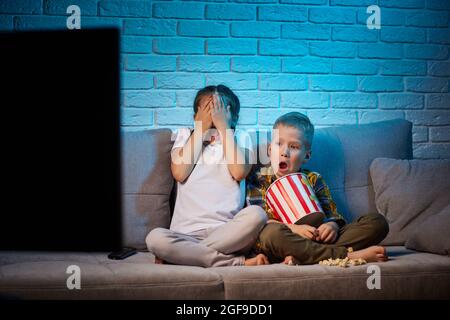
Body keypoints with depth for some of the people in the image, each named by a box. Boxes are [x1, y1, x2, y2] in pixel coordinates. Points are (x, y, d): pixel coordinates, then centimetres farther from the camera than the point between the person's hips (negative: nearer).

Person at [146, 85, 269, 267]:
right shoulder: (186, 135, 20)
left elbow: (239, 172, -6)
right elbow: (179, 173, 0)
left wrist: (223, 126, 0)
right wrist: (201, 128, 4)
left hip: (227, 232, 0)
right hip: (187, 233, 0)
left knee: (256, 214, -31)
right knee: (155, 238, -30)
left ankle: (187, 254, -20)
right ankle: (238, 262, -26)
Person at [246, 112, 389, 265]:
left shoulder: (314, 180, 20)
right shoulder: (258, 178, 10)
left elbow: (333, 215, 12)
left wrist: (332, 225, -14)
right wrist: (292, 228, -19)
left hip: (316, 240, 4)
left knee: (377, 222, -12)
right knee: (273, 232, -40)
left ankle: (301, 256, -33)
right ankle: (347, 255, -31)